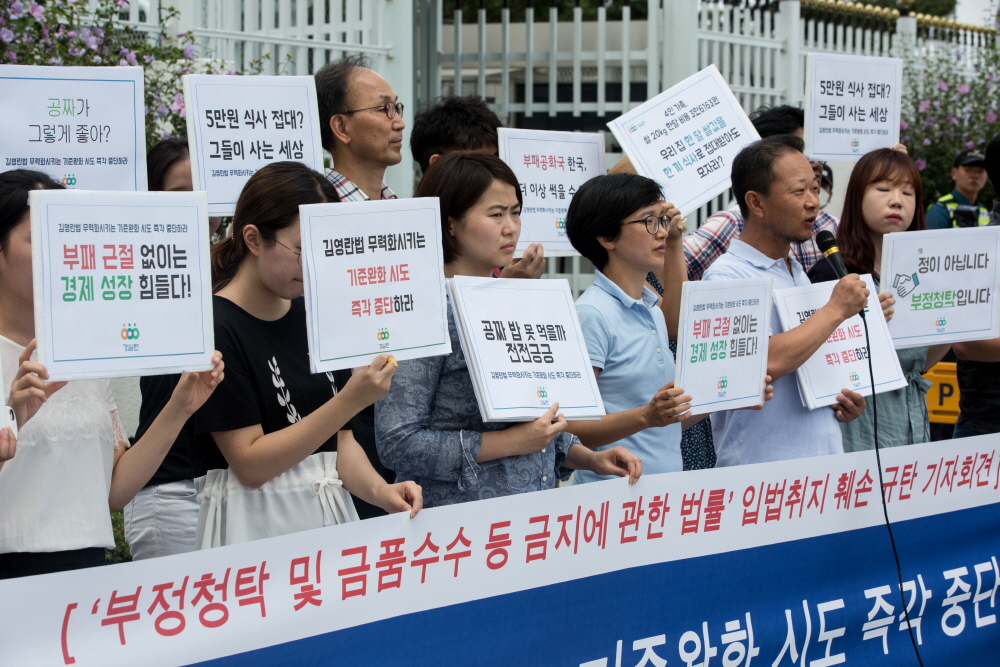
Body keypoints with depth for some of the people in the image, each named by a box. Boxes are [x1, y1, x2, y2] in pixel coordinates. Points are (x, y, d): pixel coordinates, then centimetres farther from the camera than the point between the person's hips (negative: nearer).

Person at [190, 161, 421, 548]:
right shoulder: (214, 327, -13)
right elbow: (250, 464, -17)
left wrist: (381, 492, -7)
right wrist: (351, 400, -22)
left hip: (330, 516, 6)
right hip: (253, 528, -6)